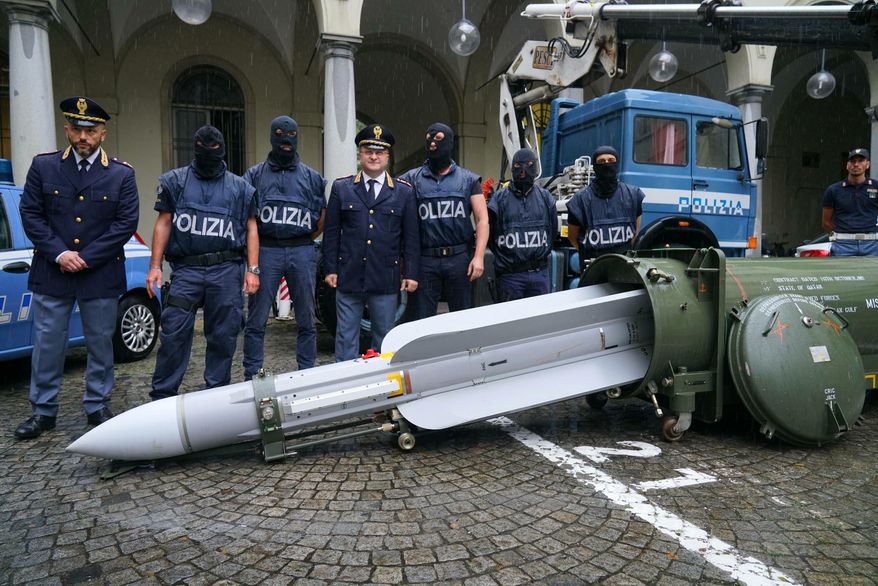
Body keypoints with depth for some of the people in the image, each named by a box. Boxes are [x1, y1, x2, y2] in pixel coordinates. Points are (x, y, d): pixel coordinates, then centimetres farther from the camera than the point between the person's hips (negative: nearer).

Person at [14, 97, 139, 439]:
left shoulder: (121, 174, 1)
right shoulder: (43, 167, 5)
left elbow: (126, 223, -4)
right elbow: (30, 214, 2)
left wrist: (85, 258, -10)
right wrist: (59, 254, -11)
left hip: (101, 276, -1)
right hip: (51, 274, 1)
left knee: (100, 344, 9)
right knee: (47, 345, 8)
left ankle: (97, 407, 24)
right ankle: (43, 411, 22)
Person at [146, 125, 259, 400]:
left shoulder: (240, 187, 13)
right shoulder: (175, 181, 12)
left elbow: (251, 229, 11)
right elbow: (163, 224, 9)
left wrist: (252, 270, 1)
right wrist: (155, 266, 1)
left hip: (226, 271, 1)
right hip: (186, 269, -1)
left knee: (223, 336, 5)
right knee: (174, 334, -4)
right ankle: (162, 395, 8)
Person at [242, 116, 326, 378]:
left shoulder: (311, 176, 13)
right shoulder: (255, 174, 10)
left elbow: (325, 215, 15)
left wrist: (308, 238, 7)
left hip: (302, 253, 1)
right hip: (266, 251, -1)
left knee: (306, 320, 6)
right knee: (256, 320, 0)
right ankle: (252, 377, 9)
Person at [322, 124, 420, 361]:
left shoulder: (404, 192, 6)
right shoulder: (341, 188, 7)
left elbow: (411, 236, 5)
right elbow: (331, 232, 7)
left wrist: (411, 274, 0)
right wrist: (330, 269, 1)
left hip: (386, 279, 0)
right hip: (348, 277, 0)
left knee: (384, 337, 9)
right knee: (346, 338, 7)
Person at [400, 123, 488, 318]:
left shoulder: (468, 179, 9)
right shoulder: (412, 178, 8)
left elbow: (482, 219, 4)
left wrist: (479, 256, -8)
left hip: (459, 258, 0)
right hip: (425, 259, 0)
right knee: (423, 319, 5)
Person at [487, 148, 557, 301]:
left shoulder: (545, 197, 9)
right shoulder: (500, 198, -1)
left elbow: (553, 230, 17)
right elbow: (488, 231, 2)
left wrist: (543, 252, 12)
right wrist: (503, 255, 4)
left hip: (540, 272, 3)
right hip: (510, 274, -3)